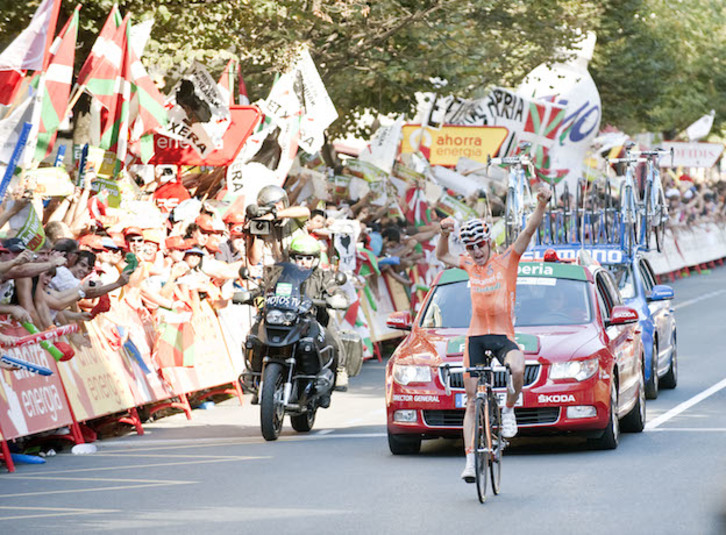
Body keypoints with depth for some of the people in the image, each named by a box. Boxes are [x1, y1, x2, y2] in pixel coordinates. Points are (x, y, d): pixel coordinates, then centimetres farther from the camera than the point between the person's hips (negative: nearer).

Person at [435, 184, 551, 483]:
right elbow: (442, 256, 21)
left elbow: (529, 230, -11)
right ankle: (470, 458, 5)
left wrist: (542, 205, -27)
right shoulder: (469, 265, 9)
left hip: (503, 336, -3)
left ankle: (508, 410, -7)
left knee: (517, 369, -35)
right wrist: (445, 234, 1)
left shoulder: (506, 261, 0)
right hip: (475, 337, 3)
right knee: (472, 401, 2)